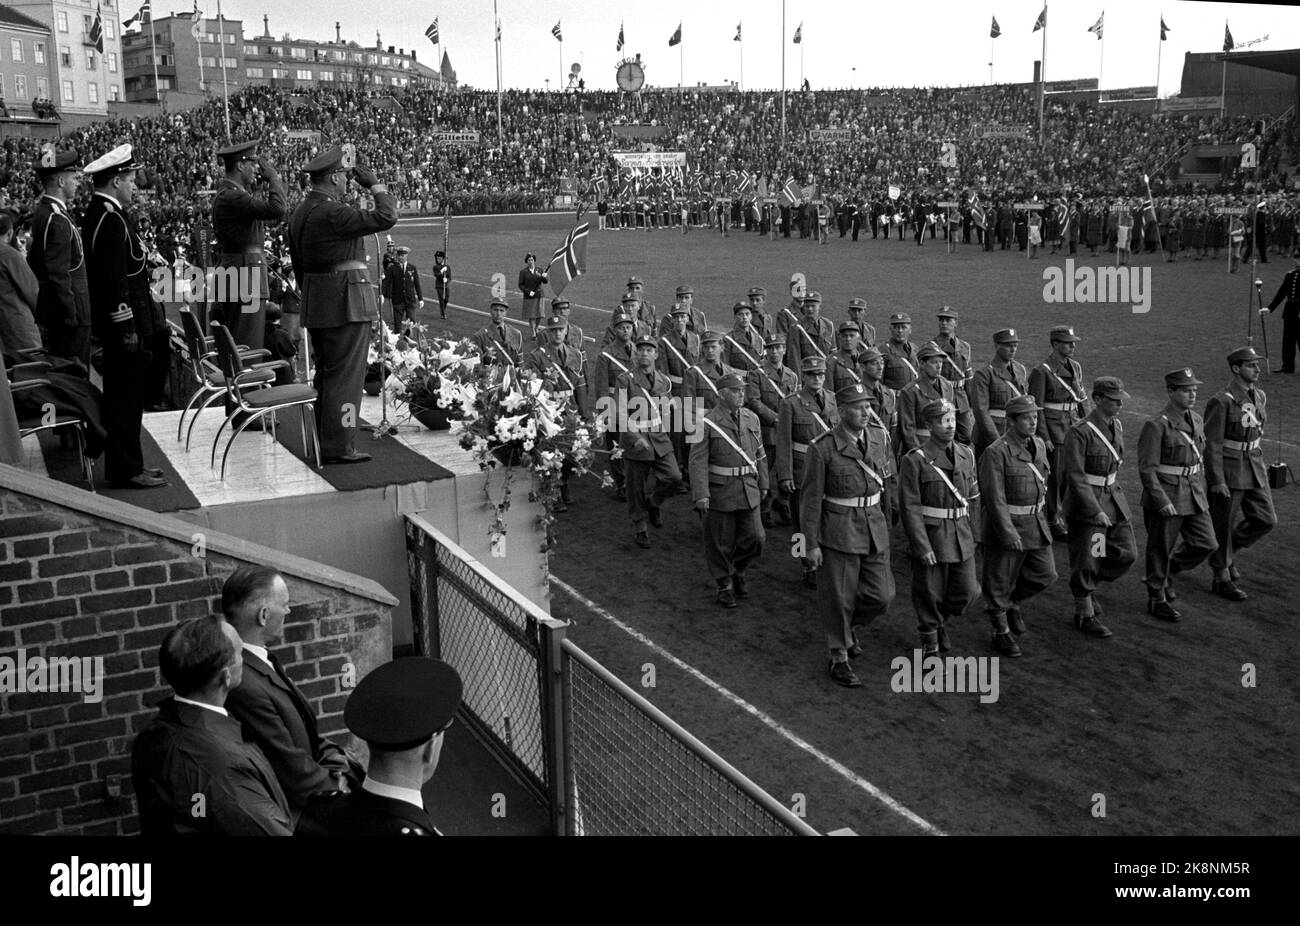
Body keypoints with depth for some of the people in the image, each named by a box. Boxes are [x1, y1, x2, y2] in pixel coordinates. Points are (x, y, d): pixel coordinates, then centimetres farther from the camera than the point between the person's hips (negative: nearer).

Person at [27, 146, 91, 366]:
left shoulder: (42, 212, 12)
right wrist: (72, 316, -21)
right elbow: (59, 275, -23)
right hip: (70, 314, -10)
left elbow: (33, 262, 21)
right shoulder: (57, 220, -19)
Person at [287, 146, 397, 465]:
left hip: (315, 301, 10)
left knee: (326, 373, 16)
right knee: (345, 375, -5)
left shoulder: (300, 213, 13)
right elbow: (386, 218, -21)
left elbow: (299, 267, 19)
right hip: (346, 300, -10)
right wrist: (374, 184, -8)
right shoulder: (331, 213, -17)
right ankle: (338, 447, -3)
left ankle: (325, 441, 23)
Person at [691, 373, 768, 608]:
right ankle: (724, 584, 24)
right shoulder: (707, 423, -10)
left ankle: (738, 571, 30)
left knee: (755, 538, 4)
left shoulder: (752, 419, 7)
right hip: (719, 491, -4)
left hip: (748, 489, 5)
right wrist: (701, 495, -19)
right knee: (720, 542, 6)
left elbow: (759, 454, 15)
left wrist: (763, 484, 15)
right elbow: (698, 461, -13)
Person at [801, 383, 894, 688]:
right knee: (839, 599, 5)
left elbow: (885, 483, 13)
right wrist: (810, 544, -11)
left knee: (881, 595, 6)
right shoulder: (822, 448, -14)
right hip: (838, 533, -5)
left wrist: (885, 524, 15)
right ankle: (839, 659, 22)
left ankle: (847, 626, 36)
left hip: (874, 529, 5)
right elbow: (810, 498, -11)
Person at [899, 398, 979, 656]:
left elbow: (972, 497, 15)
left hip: (962, 537, 5)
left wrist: (972, 531, 12)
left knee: (967, 591, 8)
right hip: (930, 537, -5)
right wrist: (922, 547, -17)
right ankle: (929, 640, 26)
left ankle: (939, 621, 35)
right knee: (930, 593, 6)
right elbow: (909, 508, -15)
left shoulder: (966, 455, 5)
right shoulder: (914, 461, -13)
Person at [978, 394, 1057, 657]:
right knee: (1000, 581, 6)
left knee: (1045, 574, 8)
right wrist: (1008, 532, -25)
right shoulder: (995, 453, -19)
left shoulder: (1038, 446, 5)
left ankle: (1012, 601, 33)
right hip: (1004, 526, -7)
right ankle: (1001, 633, 21)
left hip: (1036, 524, 7)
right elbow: (994, 497, -22)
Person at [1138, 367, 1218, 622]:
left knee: (1206, 544, 7)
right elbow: (1146, 468, -18)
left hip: (1194, 496, 7)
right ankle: (1157, 599, 21)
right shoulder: (1156, 426, -17)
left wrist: (1201, 489, 18)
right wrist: (1162, 501, -22)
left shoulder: (1196, 421, 7)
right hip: (1166, 498, -7)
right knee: (1161, 550, 5)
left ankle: (1167, 573, 30)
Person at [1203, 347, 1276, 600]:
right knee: (1224, 526, 4)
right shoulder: (1222, 401, -17)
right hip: (1228, 470, -7)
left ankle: (1227, 552, 28)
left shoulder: (1260, 396, 6)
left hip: (1254, 467, 7)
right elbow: (1212, 444, -17)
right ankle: (1222, 578, 17)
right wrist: (1217, 481, -20)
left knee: (1266, 520, 6)